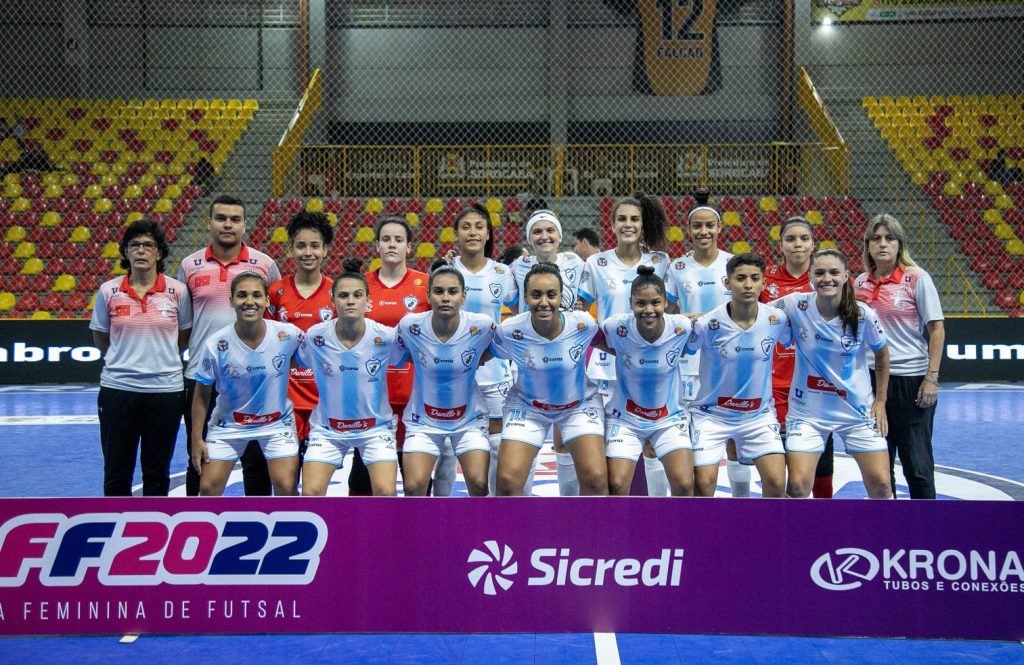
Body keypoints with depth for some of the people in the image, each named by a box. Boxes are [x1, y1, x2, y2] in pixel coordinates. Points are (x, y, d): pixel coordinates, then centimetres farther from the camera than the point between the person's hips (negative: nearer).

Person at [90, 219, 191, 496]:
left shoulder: (177, 291, -3)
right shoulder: (108, 291, -1)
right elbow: (100, 340, 10)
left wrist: (160, 358, 7)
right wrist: (127, 358, 10)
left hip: (165, 388, 0)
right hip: (118, 389, 1)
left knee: (157, 471, 10)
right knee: (116, 471, 7)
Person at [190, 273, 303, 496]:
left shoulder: (289, 335, -19)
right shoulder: (215, 345, -18)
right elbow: (202, 394, -6)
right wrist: (196, 438, -4)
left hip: (278, 422, 0)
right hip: (228, 423, 1)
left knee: (286, 487, -8)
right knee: (208, 487, 2)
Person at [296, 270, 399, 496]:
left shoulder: (385, 336, -14)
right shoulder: (315, 336, -12)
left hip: (375, 426, -1)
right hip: (327, 428, 1)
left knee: (385, 491, -16)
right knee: (311, 492, -10)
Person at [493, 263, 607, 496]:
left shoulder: (583, 324, -22)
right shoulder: (509, 331, -23)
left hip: (580, 405, 0)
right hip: (527, 406, 0)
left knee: (596, 479, -14)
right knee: (507, 481, -12)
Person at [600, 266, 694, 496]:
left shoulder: (682, 327, -18)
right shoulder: (616, 327, -22)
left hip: (670, 417, 1)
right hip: (625, 417, -1)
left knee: (684, 485, -7)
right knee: (616, 486, -8)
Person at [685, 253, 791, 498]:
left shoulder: (776, 319, -10)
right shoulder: (707, 324, -18)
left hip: (759, 414, 2)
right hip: (711, 413, -2)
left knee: (776, 482, -6)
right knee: (704, 484, -6)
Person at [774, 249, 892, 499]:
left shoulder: (863, 315, -12)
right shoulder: (795, 305, -13)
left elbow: (882, 354, 4)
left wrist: (880, 401, 5)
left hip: (858, 410, 1)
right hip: (807, 410, 0)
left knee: (881, 484, 1)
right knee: (797, 486, -10)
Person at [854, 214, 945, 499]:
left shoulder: (917, 278, -5)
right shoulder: (860, 283, 7)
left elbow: (937, 329, -5)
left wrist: (931, 378, -11)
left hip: (910, 379, -4)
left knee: (917, 464, 1)